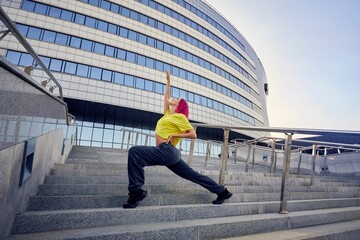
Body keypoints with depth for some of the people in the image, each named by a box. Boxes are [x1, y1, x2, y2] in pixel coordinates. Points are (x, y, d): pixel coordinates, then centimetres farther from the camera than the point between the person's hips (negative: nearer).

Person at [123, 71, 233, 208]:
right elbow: (166, 97, 35)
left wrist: (173, 135, -10)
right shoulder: (168, 114, 23)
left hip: (167, 151, -9)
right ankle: (222, 192, 19)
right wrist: (168, 81, 39)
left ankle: (136, 191, -21)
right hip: (169, 153, 9)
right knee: (194, 176, 10)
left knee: (134, 151, -20)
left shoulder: (180, 116, 1)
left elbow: (193, 135, -6)